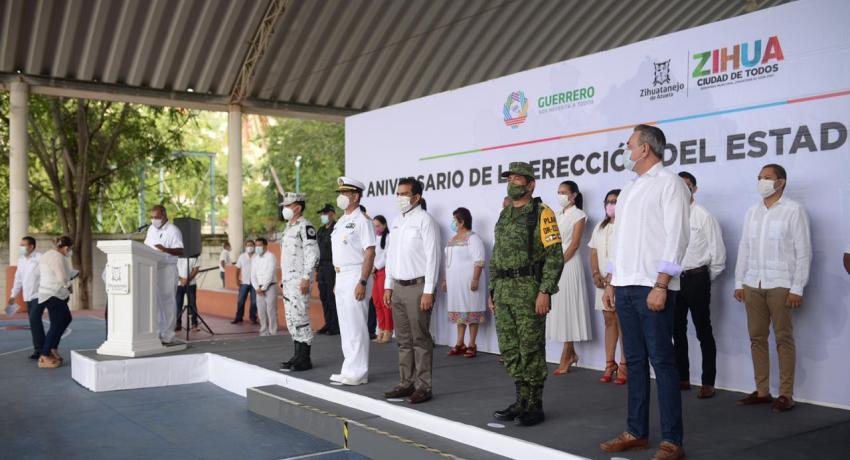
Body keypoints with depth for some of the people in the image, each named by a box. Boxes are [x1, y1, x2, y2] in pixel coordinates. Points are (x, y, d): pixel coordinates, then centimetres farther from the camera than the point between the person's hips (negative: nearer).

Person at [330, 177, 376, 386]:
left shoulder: (362, 221, -11)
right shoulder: (341, 222, 17)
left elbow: (370, 253, -17)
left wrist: (362, 282, -23)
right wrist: (337, 280, 17)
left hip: (355, 278, -9)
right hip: (341, 277, 10)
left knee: (356, 327, -6)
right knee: (345, 327, 13)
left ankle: (357, 373, 0)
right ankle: (349, 370, 21)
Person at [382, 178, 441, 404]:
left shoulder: (424, 220, -8)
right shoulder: (396, 221, 15)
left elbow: (432, 257, -13)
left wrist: (428, 292, -17)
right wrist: (388, 286, 15)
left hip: (417, 286, -7)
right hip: (398, 286, 8)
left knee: (420, 339, -4)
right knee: (403, 339, 12)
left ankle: (424, 386, 3)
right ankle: (406, 383, 20)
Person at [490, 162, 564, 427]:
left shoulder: (542, 213, -6)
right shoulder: (504, 216, 17)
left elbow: (555, 255, -12)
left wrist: (545, 292, -19)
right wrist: (492, 291, 16)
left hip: (529, 290, -7)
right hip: (503, 292, 7)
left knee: (531, 349, -1)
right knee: (509, 349, 10)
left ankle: (535, 407, 9)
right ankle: (522, 401, 21)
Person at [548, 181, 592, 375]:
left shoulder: (579, 215, -1)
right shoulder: (556, 215, 18)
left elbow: (574, 244, -10)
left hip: (569, 264, -6)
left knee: (567, 307, -5)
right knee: (557, 308, 5)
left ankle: (566, 358, -2)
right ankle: (571, 353, 15)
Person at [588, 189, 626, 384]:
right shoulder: (600, 227, 16)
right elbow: (594, 253, 15)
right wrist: (596, 274, 0)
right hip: (603, 280, 6)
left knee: (622, 321, -5)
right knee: (609, 321, 8)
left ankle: (623, 366, 0)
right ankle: (609, 365, 11)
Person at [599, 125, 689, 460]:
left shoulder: (669, 184, -3)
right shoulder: (628, 190, 20)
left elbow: (676, 237, -11)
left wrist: (661, 286, -18)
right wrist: (610, 282, 15)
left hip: (652, 287, -8)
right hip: (625, 287, 8)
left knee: (662, 361, -5)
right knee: (635, 361, 11)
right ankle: (636, 432, 19)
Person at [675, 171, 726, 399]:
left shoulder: (703, 216, -6)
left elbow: (718, 250, -4)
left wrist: (707, 278, 2)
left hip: (696, 278, -5)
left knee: (703, 331, 1)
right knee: (677, 330, 12)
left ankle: (708, 382, 8)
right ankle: (682, 378, 24)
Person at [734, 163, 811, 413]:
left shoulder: (793, 210, -1)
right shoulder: (752, 211, 14)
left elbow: (803, 252, -5)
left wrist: (797, 288, -10)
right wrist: (739, 282, 9)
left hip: (780, 285, -5)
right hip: (753, 285, 5)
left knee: (783, 339, -1)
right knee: (757, 337, 6)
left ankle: (786, 395, 5)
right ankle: (761, 391, 13)